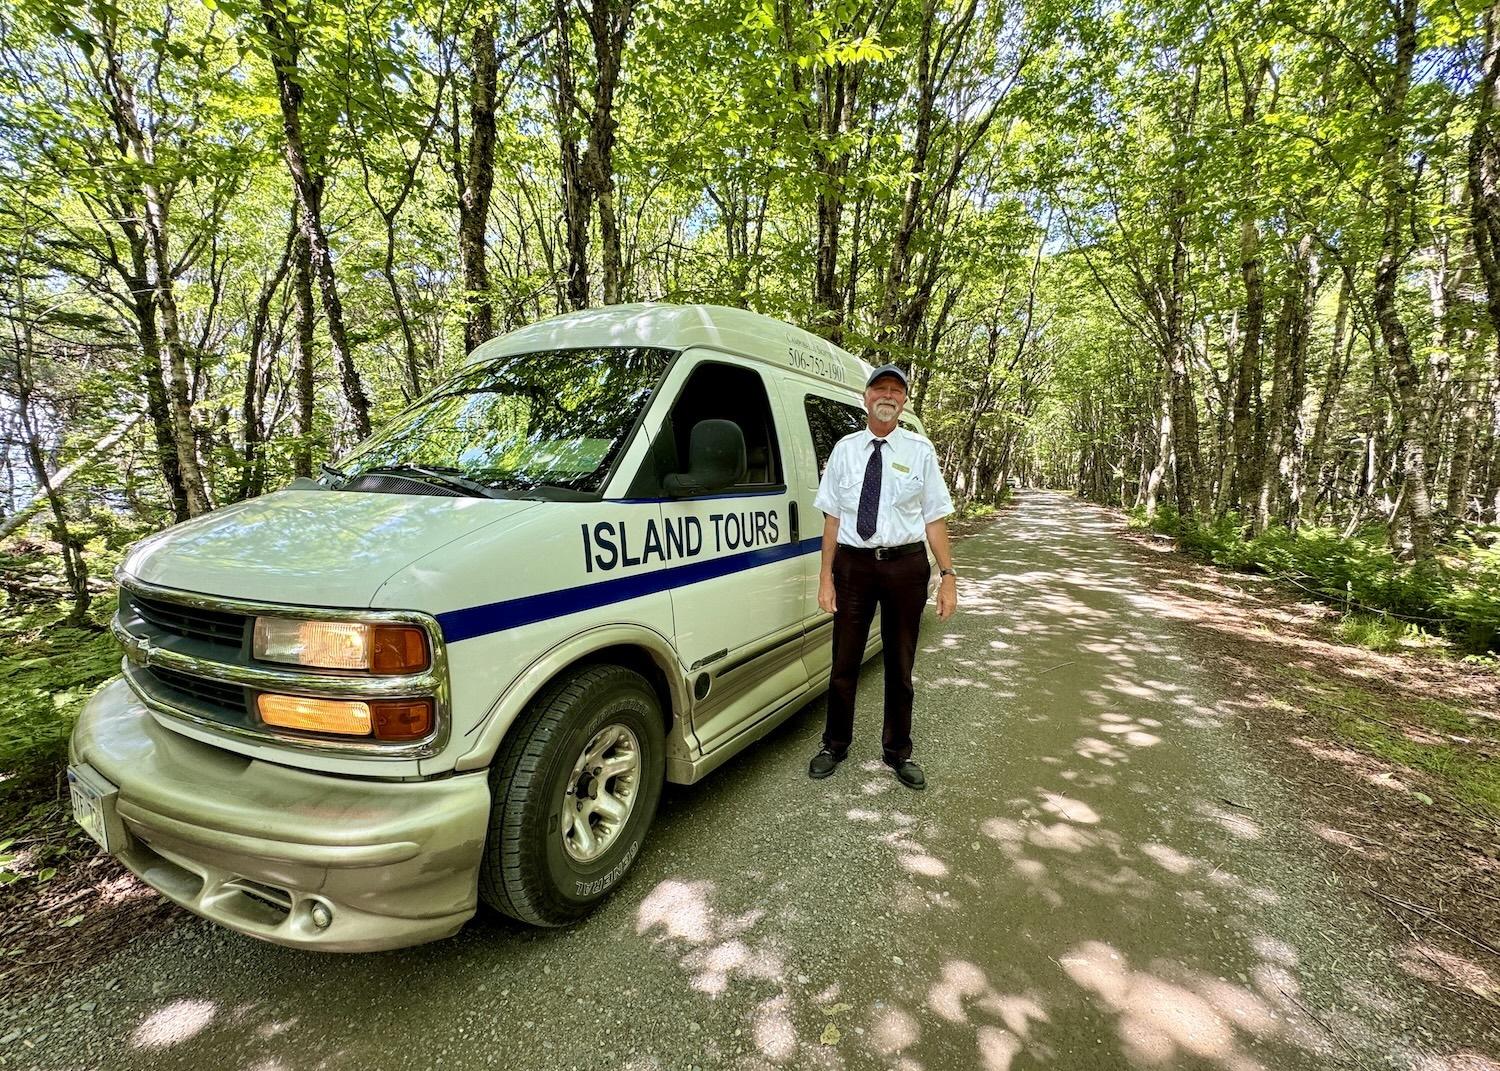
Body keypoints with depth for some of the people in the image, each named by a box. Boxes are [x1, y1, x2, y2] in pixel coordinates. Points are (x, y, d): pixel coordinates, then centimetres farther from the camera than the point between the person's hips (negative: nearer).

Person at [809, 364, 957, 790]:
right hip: (853, 564, 1)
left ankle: (898, 751, 33)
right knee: (844, 661, 11)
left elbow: (935, 518, -1)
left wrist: (948, 574, -7)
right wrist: (826, 575, -2)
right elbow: (832, 517, 2)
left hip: (906, 566, 0)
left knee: (900, 665, 14)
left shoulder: (920, 450, 1)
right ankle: (836, 745, 32)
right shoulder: (845, 449, 4)